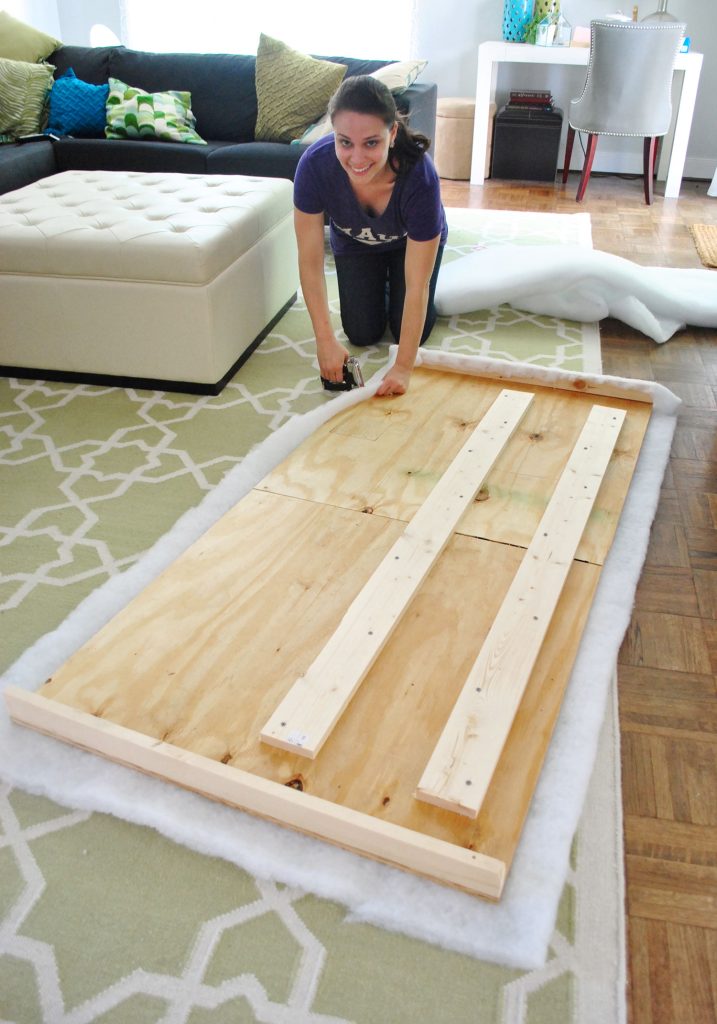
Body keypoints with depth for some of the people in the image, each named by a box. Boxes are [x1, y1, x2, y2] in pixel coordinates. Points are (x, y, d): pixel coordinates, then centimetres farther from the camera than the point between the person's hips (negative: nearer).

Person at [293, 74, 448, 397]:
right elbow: (310, 261, -29)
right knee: (363, 334, -2)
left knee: (410, 331, -5)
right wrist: (326, 341, -33)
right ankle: (376, 284, 29)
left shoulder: (419, 176, -42)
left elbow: (417, 286, -37)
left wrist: (403, 367, -37)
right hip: (354, 242, 1)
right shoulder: (314, 164, -38)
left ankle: (388, 280, 26)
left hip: (412, 241, -1)